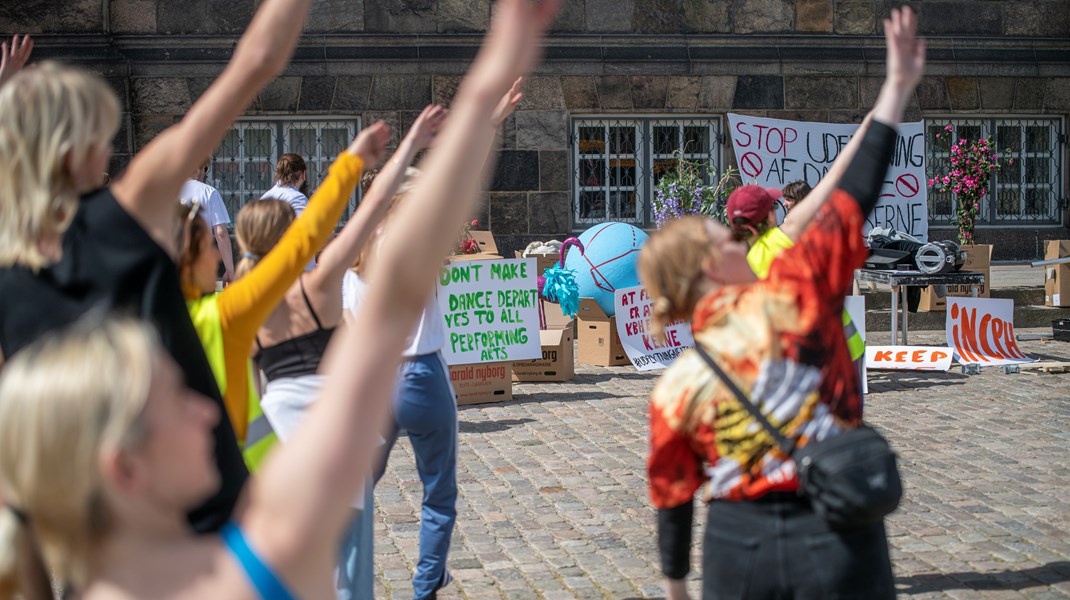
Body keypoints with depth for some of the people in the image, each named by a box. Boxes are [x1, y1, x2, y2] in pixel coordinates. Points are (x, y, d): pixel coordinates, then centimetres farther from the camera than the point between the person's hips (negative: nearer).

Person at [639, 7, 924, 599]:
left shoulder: (677, 385, 1)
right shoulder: (792, 294, -9)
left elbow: (671, 497, 7)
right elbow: (853, 197, -7)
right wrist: (898, 86, 0)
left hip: (737, 544, 3)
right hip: (837, 539, -2)